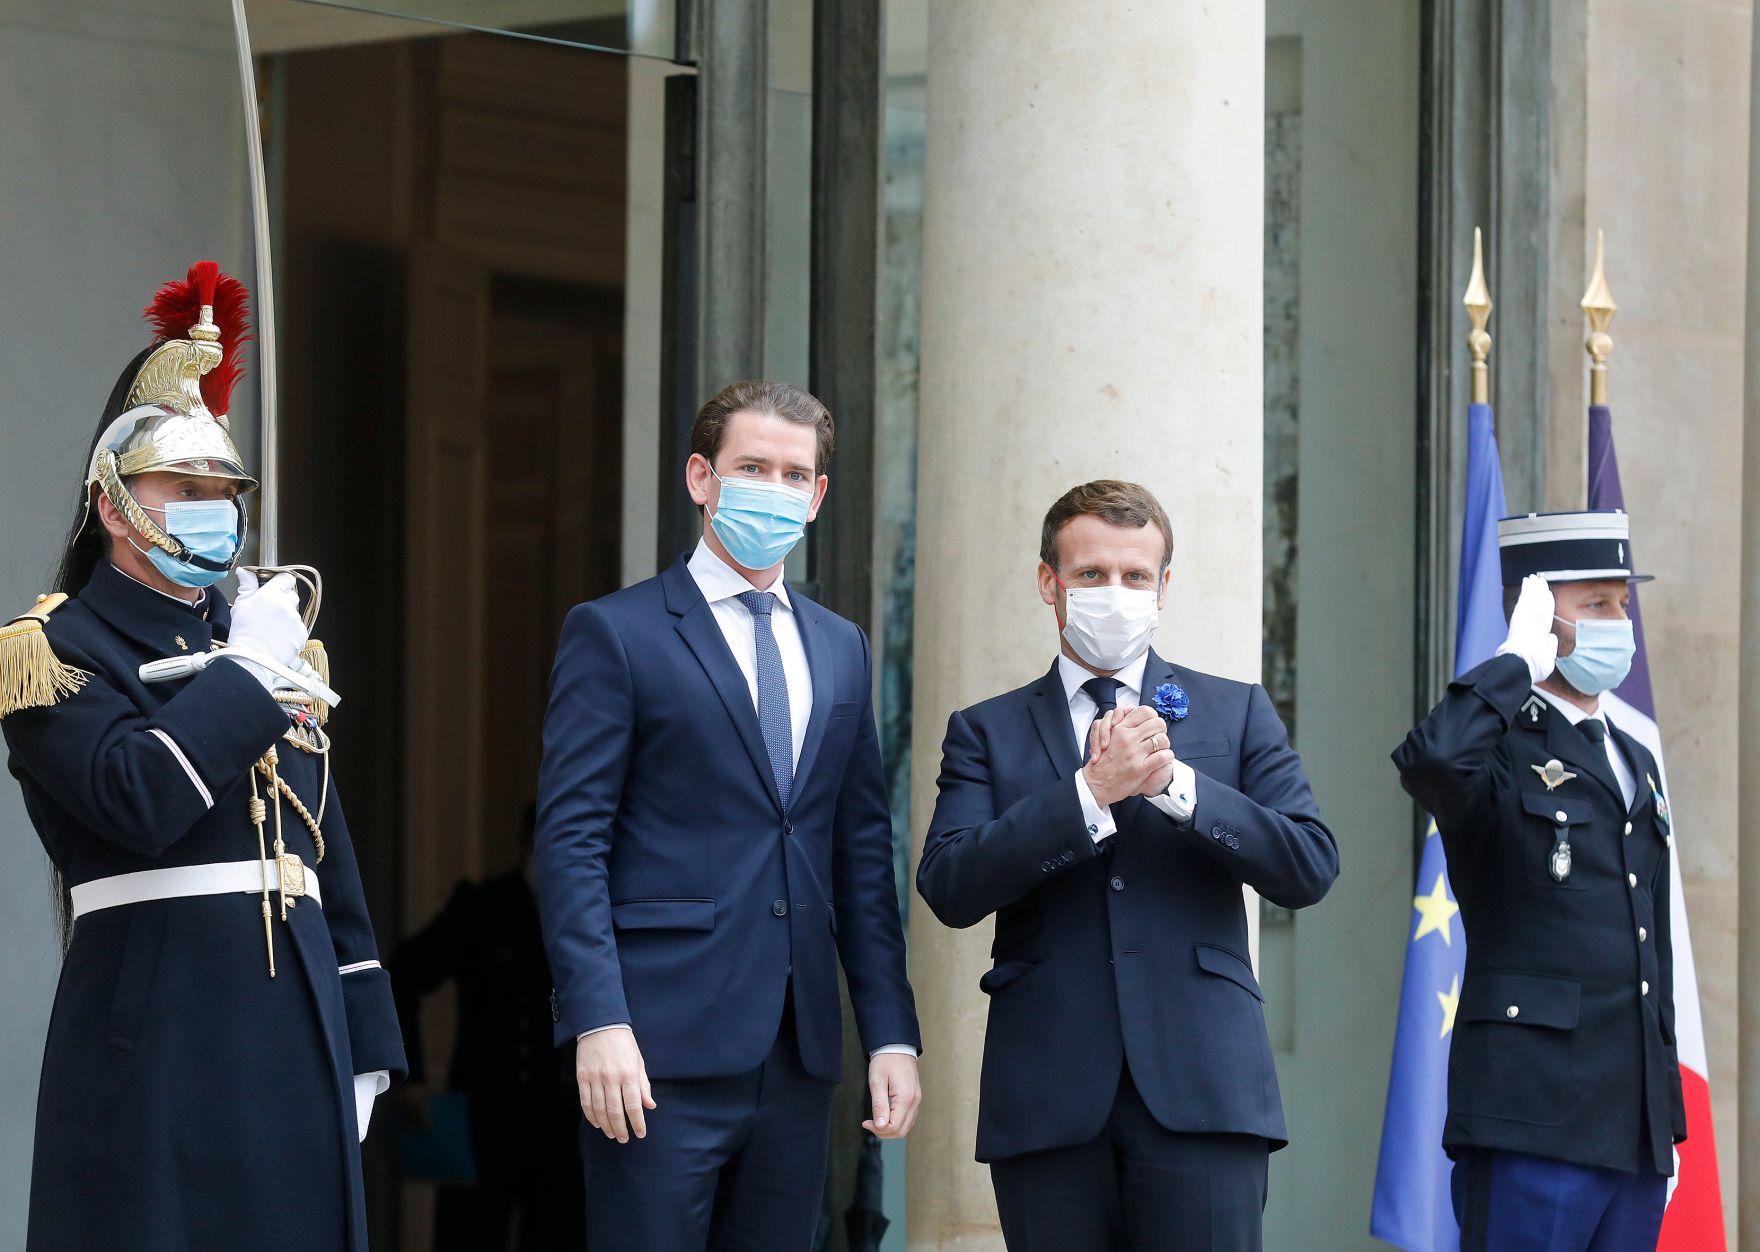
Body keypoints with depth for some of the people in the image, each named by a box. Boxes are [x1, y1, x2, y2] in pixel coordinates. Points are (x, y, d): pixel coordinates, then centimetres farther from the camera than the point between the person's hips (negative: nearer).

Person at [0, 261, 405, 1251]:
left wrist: (364, 1047, 15)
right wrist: (245, 673, -9)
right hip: (158, 1047, -6)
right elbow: (137, 800, -19)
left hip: (298, 1033, 6)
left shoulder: (267, 641, 20)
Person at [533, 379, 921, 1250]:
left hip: (798, 1055, 5)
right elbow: (571, 843, -7)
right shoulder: (616, 634, -1)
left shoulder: (840, 649, 17)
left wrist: (891, 1033, 9)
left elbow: (862, 854, 16)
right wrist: (598, 1023, -16)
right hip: (662, 1048, -5)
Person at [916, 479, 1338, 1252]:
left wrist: (1177, 782, -10)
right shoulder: (987, 732, 12)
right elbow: (949, 888, -4)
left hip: (1201, 1091, 0)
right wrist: (1093, 790, -13)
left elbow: (1310, 868, 2)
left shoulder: (1235, 714, 14)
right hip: (1049, 1098, 1)